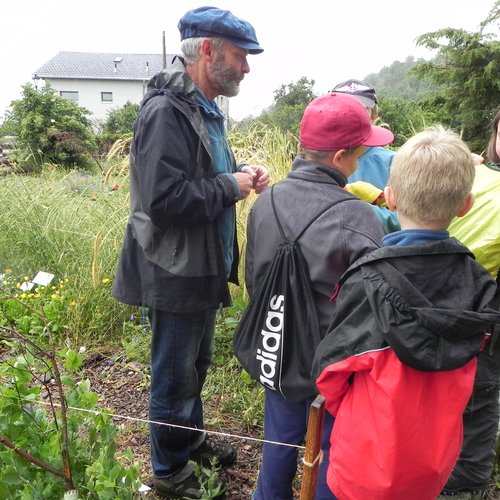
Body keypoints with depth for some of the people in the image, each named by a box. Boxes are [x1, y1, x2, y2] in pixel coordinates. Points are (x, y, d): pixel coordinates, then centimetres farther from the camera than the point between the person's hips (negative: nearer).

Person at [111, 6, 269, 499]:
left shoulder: (205, 109, 10)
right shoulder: (166, 112, -21)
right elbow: (164, 200, -30)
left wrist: (240, 175, 2)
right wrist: (231, 187, -19)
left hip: (203, 268, 9)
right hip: (176, 274, -9)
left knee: (196, 365, 24)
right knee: (175, 376, 9)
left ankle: (191, 439, 46)